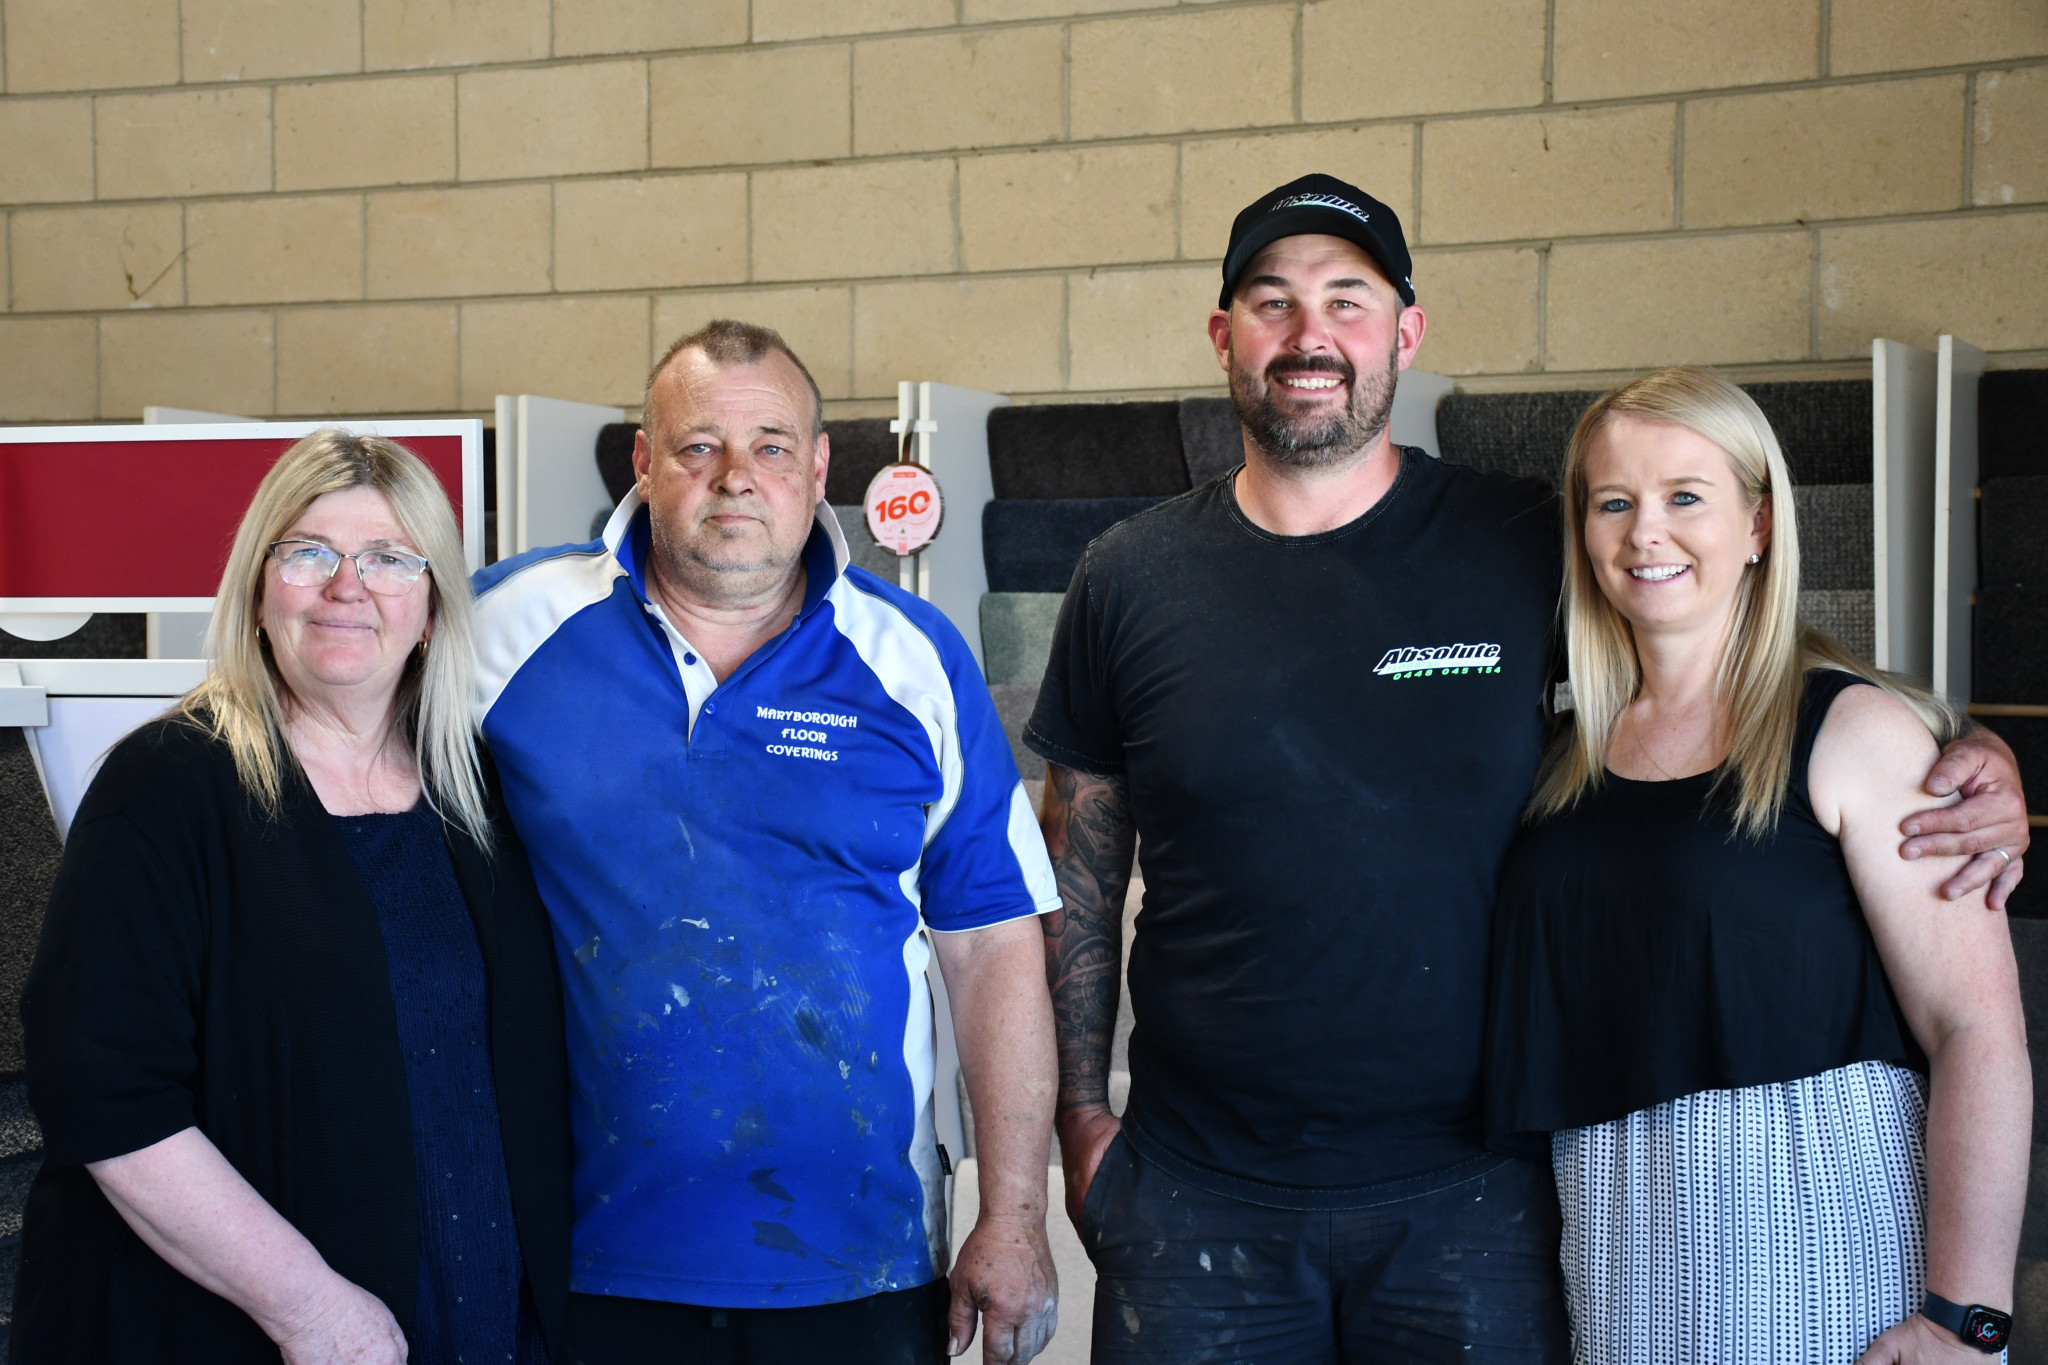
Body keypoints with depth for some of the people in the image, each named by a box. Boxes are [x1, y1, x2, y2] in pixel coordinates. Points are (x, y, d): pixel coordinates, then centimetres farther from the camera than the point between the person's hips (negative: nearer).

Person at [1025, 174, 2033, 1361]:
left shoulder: (1528, 547, -3)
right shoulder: (1132, 579, 1)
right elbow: (1081, 863, 7)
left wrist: (1970, 763, -11)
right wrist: (1082, 1109, 4)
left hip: (1466, 1196, 0)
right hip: (1199, 1198, 1)